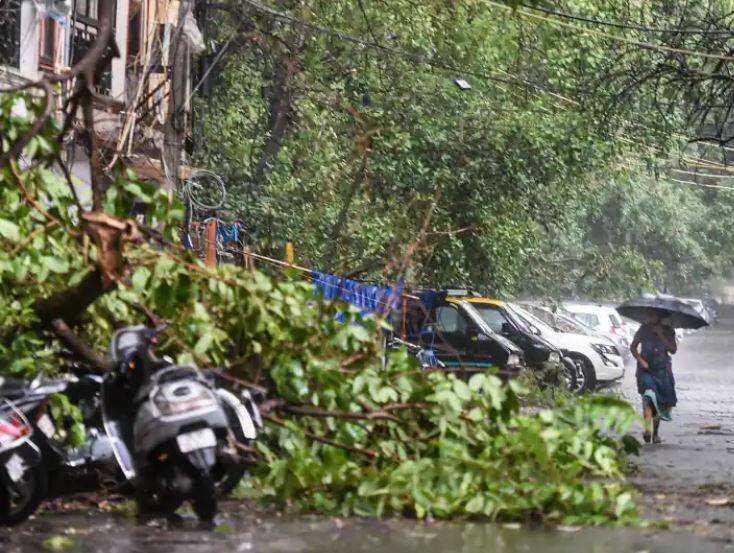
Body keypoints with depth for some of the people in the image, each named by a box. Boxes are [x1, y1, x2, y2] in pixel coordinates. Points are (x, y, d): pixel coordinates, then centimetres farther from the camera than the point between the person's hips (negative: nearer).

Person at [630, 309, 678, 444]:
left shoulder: (667, 331, 5)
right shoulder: (644, 329, 4)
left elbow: (673, 349, -5)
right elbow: (633, 347, 5)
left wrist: (661, 336, -14)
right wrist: (640, 360, -11)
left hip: (662, 369, 2)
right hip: (646, 368, -2)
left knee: (661, 400, 5)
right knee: (648, 394, -19)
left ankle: (655, 431, 14)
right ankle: (647, 429, -30)